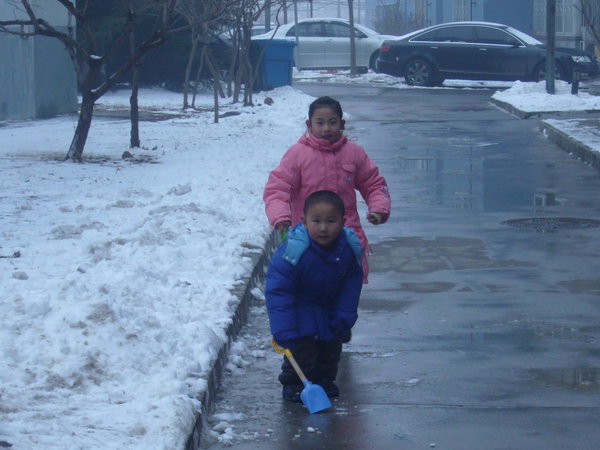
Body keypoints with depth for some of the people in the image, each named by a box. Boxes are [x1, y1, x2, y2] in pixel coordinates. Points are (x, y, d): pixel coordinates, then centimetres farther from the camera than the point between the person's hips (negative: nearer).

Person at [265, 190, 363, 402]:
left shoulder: (351, 248, -21)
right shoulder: (293, 251, -34)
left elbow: (352, 283, -4)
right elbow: (278, 291, -29)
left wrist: (344, 317, -8)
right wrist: (284, 331, -31)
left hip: (331, 309, 5)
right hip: (301, 311, -5)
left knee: (331, 348, 12)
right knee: (302, 348, -12)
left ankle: (324, 380, 33)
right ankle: (293, 384, 6)